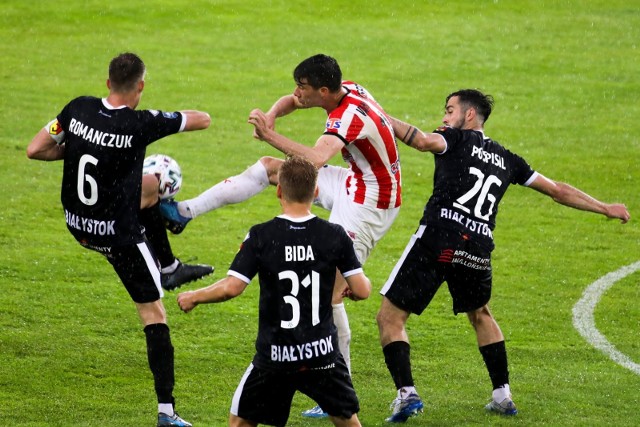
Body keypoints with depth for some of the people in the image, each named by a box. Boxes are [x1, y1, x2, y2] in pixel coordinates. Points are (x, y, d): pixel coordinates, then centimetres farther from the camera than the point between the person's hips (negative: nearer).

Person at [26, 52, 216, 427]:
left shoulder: (78, 109, -10)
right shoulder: (141, 124, -23)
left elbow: (35, 150, -1)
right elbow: (204, 120, -10)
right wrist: (170, 117, 10)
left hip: (77, 223, 6)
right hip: (120, 236, -6)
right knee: (155, 315, 5)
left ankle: (170, 268, 44)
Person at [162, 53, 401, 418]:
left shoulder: (349, 117, -30)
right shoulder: (347, 89, -2)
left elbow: (316, 159, -46)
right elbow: (290, 101, 11)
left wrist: (271, 136, -43)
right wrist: (271, 117, -11)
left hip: (369, 206, -10)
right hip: (355, 183, 10)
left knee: (331, 294, -11)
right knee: (269, 168, 12)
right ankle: (186, 212, 15)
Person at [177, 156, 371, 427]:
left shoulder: (261, 237, -9)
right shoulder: (335, 236, -4)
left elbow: (231, 287, -13)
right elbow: (362, 290, -3)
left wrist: (193, 297, 4)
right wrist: (351, 289, 21)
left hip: (274, 356, -1)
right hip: (322, 353, 1)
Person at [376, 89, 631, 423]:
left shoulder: (457, 139, 8)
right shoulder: (507, 160, 22)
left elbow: (422, 141, -15)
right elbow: (557, 191, 28)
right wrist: (605, 208, 38)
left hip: (436, 241, -5)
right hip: (478, 252, 5)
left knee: (390, 317, 3)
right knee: (480, 314, 33)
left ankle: (406, 393, -13)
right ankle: (502, 395, 30)